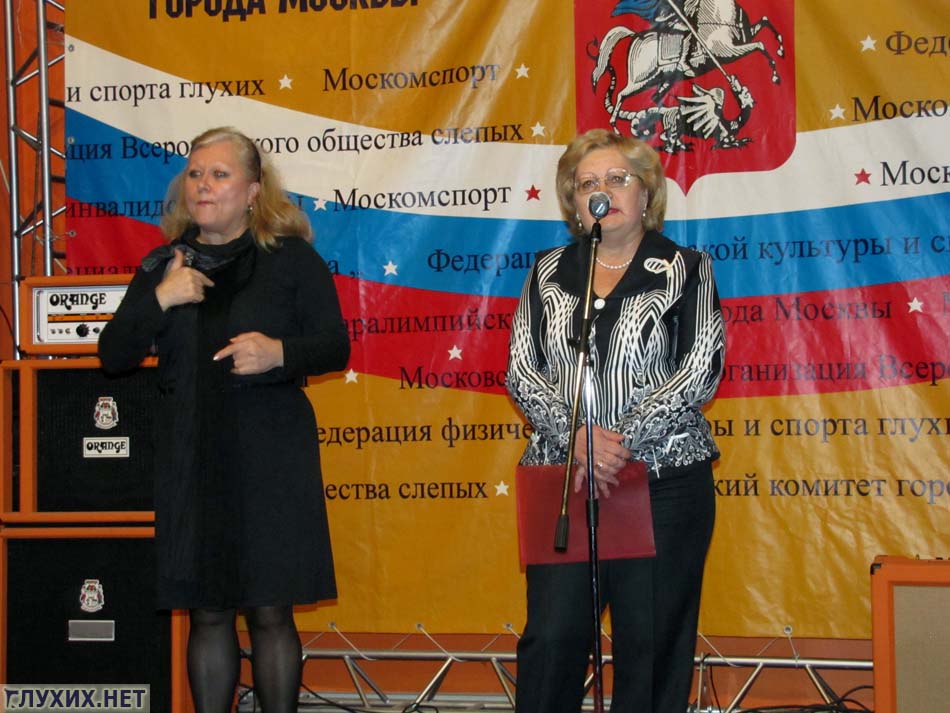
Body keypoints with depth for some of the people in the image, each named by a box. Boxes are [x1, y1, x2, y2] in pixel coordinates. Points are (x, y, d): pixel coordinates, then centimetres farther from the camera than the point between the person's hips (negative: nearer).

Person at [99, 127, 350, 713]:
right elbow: (113, 356, 6)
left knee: (270, 611, 0)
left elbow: (335, 347, 1)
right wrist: (159, 300, -10)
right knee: (207, 614, 7)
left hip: (270, 454, -3)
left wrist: (280, 354, -19)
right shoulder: (162, 266, 10)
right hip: (189, 459, 3)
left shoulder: (292, 259, 2)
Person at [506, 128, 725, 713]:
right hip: (561, 478, 2)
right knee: (551, 637, -3)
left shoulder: (686, 270, 3)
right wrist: (577, 435, -14)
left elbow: (701, 372, -7)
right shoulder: (550, 273, 12)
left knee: (652, 641, 2)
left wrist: (621, 441, -16)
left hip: (663, 482, -2)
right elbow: (522, 370, 4)